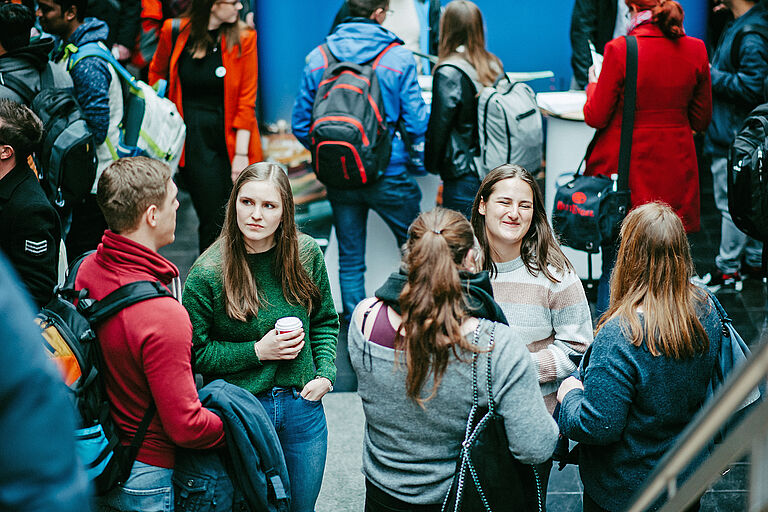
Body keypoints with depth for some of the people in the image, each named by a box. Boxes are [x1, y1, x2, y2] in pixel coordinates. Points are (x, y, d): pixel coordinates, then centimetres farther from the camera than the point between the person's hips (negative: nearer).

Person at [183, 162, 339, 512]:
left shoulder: (306, 254, -4)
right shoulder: (207, 274, -16)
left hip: (302, 405, 4)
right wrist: (257, 352, -17)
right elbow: (194, 352, -10)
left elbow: (325, 321, 10)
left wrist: (325, 374, -4)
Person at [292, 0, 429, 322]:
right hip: (389, 175, -3)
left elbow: (301, 122, 4)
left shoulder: (318, 58, 1)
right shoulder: (398, 58, -9)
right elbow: (416, 120, -9)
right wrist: (419, 164, 6)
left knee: (350, 258, 12)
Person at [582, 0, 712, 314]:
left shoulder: (619, 50, -14)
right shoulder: (695, 50, -2)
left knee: (613, 271, 7)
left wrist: (593, 84, 11)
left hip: (624, 167, -3)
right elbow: (701, 120, 7)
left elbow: (596, 117, -7)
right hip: (675, 170, 3)